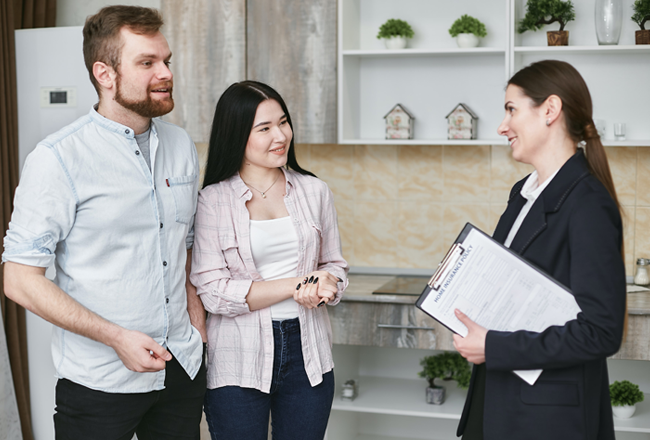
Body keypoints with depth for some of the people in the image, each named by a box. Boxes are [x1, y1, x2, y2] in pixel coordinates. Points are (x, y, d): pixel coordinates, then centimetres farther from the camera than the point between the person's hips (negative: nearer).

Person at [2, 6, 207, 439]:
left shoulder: (181, 145, 6)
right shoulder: (58, 159, -12)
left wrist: (199, 334, 5)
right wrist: (118, 338, -17)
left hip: (183, 370, 5)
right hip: (100, 383, -5)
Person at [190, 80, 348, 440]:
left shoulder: (314, 191, 6)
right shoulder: (212, 201, -6)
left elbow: (335, 266, 13)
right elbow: (211, 291, -12)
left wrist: (323, 286, -11)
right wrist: (295, 285, -14)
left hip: (307, 354, 3)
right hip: (238, 364, -3)